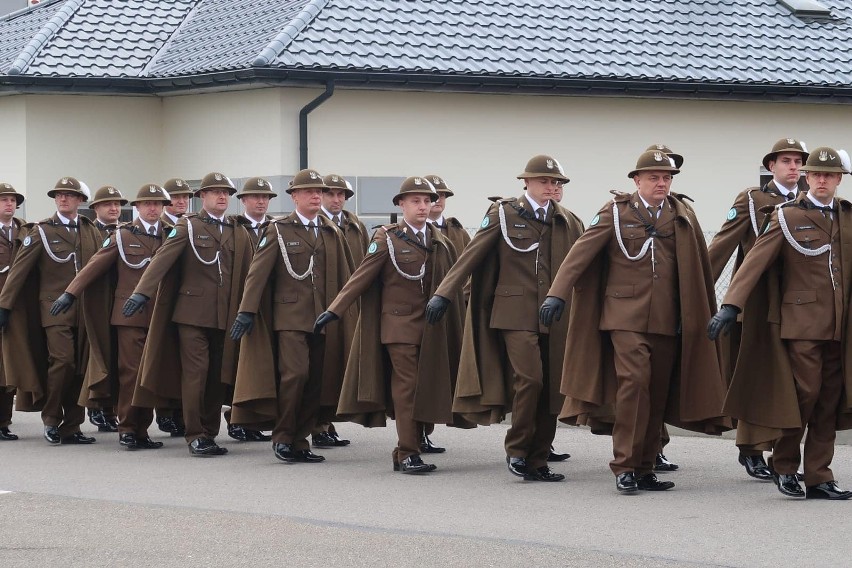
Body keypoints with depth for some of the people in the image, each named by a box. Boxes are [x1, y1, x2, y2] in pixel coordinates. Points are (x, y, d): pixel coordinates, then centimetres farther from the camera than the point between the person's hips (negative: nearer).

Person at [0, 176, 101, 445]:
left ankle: (71, 428, 9)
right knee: (62, 361, -18)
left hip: (84, 310, 4)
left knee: (79, 369, 2)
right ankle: (51, 419, -2)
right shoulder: (42, 231, 2)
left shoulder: (91, 231, 12)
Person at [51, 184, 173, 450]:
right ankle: (127, 430, -1)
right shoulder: (123, 236, 5)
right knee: (130, 372, -7)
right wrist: (71, 293, -8)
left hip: (159, 316, 3)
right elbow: (95, 266, 1)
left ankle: (142, 430, 8)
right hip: (129, 315, -3)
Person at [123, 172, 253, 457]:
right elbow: (163, 258, -11)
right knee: (196, 373, -7)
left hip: (225, 317, 4)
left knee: (218, 377, 5)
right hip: (192, 313, -4)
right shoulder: (188, 226, 2)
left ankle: (210, 434, 13)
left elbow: (247, 276, 13)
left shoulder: (239, 235, 15)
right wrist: (142, 292, -24)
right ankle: (196, 436, -3)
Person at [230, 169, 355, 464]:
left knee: (315, 381, 2)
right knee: (295, 374, -17)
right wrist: (247, 310, -12)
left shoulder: (332, 234, 14)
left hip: (323, 318, 4)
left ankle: (300, 441, 10)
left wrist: (347, 316, 9)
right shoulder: (279, 230, 2)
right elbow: (258, 271, -4)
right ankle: (283, 437, -4)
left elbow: (344, 277, 14)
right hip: (290, 315, -4)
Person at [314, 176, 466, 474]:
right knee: (406, 387, -8)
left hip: (431, 327, 5)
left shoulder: (441, 243, 11)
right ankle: (408, 453, -7)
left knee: (424, 389, 4)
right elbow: (362, 277, -5)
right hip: (399, 324, -4)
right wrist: (333, 311, -12)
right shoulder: (387, 238, -1)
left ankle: (403, 452, 12)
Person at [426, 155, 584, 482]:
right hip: (516, 312, -4)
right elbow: (471, 255, -3)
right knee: (530, 378, -18)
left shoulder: (567, 222, 12)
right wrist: (444, 293, -10)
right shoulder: (504, 214, 2)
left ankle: (538, 461, 10)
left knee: (551, 388, 2)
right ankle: (517, 450, -2)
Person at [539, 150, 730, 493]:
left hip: (668, 320, 4)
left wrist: (710, 314, 9)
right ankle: (625, 466, -11)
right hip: (626, 315, -4)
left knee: (657, 394, 4)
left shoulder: (683, 215, 10)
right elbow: (582, 251, -5)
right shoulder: (617, 212, 1)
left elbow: (700, 264, 12)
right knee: (634, 381, -17)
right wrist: (558, 294, -16)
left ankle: (644, 468, 12)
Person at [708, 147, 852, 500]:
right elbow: (756, 260, -7)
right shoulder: (787, 216, 0)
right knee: (805, 393, -8)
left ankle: (818, 478, 9)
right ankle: (783, 464, 12)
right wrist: (731, 305, -18)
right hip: (801, 321, -4)